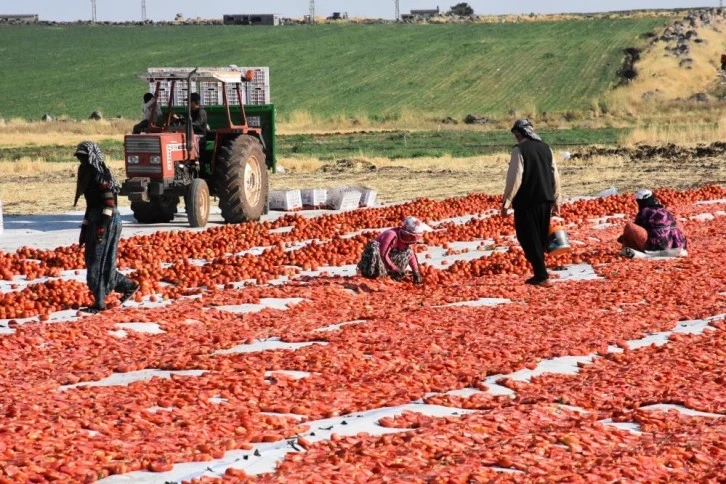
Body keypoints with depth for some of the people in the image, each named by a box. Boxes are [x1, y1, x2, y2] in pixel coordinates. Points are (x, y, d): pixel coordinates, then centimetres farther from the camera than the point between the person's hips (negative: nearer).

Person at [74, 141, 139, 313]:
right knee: (92, 260, 11)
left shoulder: (101, 174, -12)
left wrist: (102, 226, -24)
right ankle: (128, 286, 21)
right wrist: (84, 229, 22)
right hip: (95, 221, 10)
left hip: (107, 221, -10)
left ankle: (99, 303, -1)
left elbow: (109, 202, -19)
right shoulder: (88, 175, 17)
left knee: (98, 262, -7)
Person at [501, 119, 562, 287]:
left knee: (529, 238, -1)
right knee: (541, 239, 15)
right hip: (545, 200, 7)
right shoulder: (545, 148, 10)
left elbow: (514, 178, -15)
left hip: (527, 201, -7)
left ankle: (542, 276, -7)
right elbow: (555, 175, 12)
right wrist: (556, 200, 19)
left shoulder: (520, 150, -10)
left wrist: (506, 202, -9)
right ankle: (540, 274, 19)